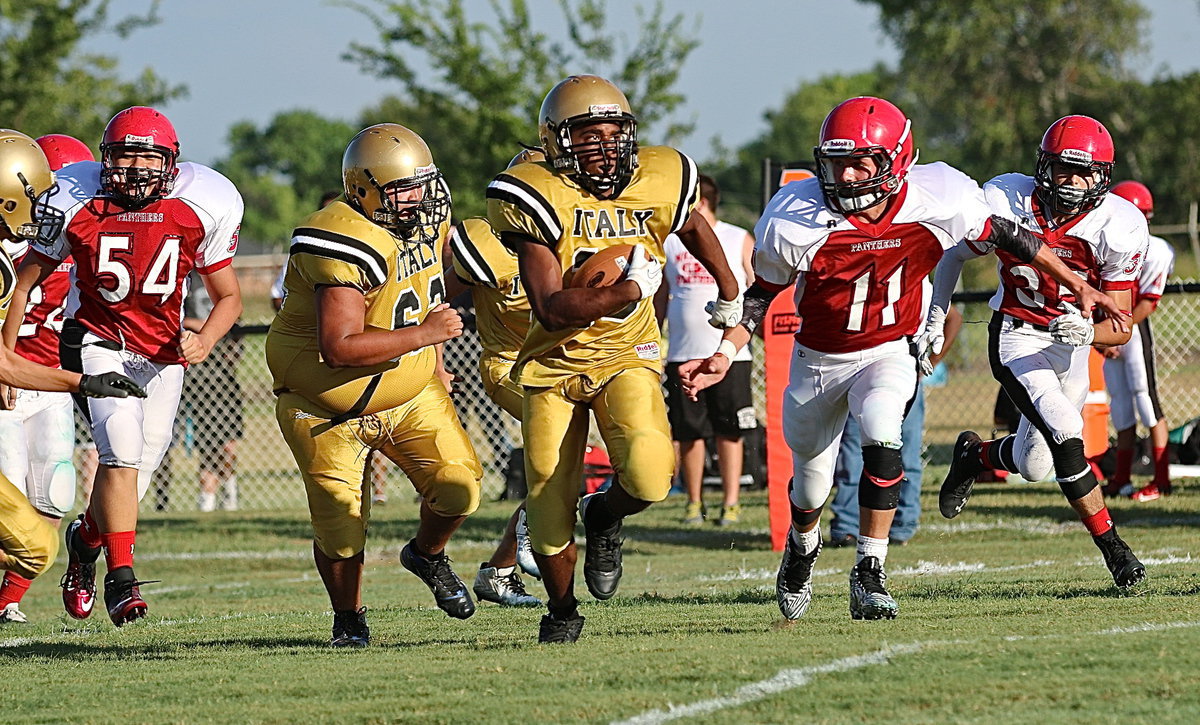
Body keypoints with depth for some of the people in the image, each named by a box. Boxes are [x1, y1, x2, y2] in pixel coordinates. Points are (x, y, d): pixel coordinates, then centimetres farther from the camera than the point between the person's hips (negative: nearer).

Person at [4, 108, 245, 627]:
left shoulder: (204, 208, -11)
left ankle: (86, 538, 37)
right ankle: (121, 578, -17)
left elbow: (229, 297, 2)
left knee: (137, 468, 4)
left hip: (163, 351, 3)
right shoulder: (74, 204, -14)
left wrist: (205, 340, -18)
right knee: (123, 449, -23)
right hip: (96, 342, -3)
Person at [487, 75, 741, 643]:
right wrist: (628, 291, -28)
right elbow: (551, 309, -22)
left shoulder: (657, 184, -6)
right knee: (549, 498, 2)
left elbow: (694, 227, 20)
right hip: (555, 361, -1)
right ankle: (562, 610, 28)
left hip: (626, 357, 1)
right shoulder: (538, 198, -17)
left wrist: (730, 293, 32)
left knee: (649, 476, -23)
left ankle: (604, 519, 13)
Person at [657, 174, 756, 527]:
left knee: (729, 431, -1)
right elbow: (659, 299, 17)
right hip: (682, 354, 3)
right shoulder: (669, 242, 11)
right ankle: (694, 502, 12)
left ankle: (731, 502, 3)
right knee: (688, 432, 3)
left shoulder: (740, 241, 3)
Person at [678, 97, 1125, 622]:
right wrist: (725, 354, -20)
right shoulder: (797, 220, -25)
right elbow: (760, 293, -7)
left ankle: (869, 578, -21)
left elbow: (1005, 237, -5)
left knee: (881, 433, -31)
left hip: (892, 352, -1)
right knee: (811, 485, 13)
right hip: (819, 358, 1)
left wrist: (1077, 285, 2)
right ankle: (801, 550, 50)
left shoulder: (935, 200, -23)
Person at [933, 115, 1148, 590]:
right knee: (1066, 434, -24)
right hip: (1016, 337, -3)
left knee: (1033, 465, 11)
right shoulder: (1006, 204, -18)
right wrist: (934, 318, -4)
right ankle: (1112, 549, -12)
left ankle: (975, 454, 45)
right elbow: (953, 256, 2)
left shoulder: (1118, 228, -18)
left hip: (1072, 343, 3)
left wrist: (1090, 331, -36)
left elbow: (1120, 327, -16)